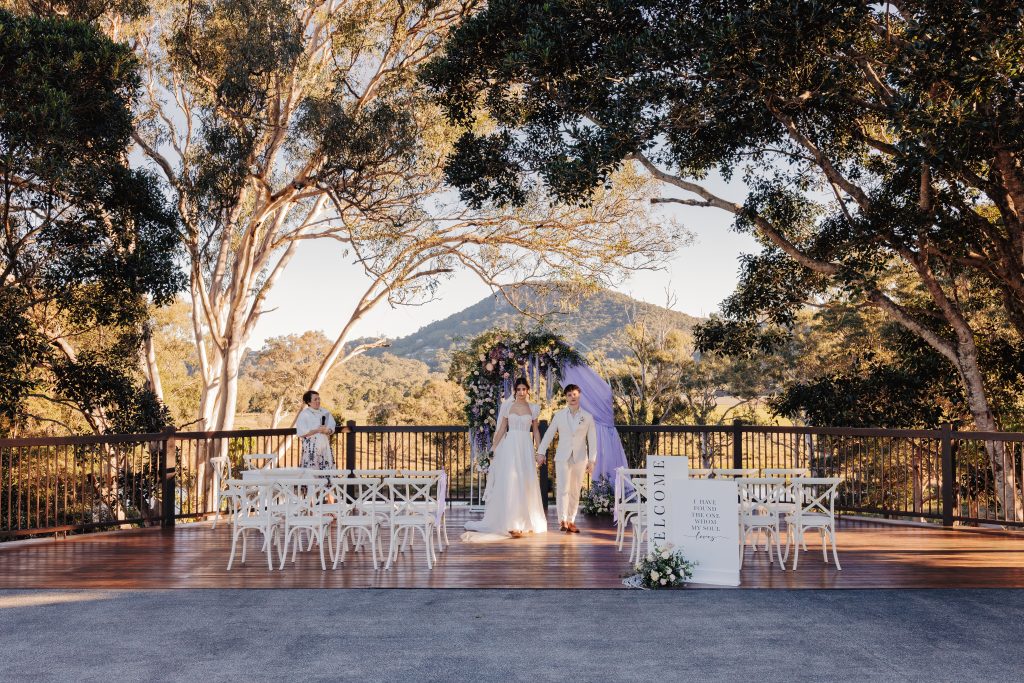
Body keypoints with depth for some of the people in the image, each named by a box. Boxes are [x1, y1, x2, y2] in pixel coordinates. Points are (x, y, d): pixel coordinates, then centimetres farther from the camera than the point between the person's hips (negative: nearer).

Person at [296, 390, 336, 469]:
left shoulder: (325, 412, 12)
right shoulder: (304, 414, -4)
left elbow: (332, 426, 11)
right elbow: (301, 432, -11)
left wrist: (328, 431, -11)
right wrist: (317, 430, -17)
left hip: (325, 445, 5)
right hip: (311, 446, -5)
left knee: (327, 469, 1)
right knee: (311, 470, -8)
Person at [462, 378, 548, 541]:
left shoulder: (533, 408, 8)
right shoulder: (507, 406, 4)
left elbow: (535, 430, 11)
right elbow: (502, 429, 5)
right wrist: (494, 448, -1)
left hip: (526, 448, 2)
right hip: (510, 446, -2)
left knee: (526, 483, 4)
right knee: (509, 482, -5)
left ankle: (525, 521, 14)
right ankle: (510, 521, -4)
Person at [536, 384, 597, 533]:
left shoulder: (588, 417, 4)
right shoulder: (559, 415, 4)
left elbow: (592, 440, 4)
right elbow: (549, 434, 7)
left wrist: (592, 461, -1)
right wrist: (541, 452, 1)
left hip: (580, 459, 1)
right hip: (563, 458, -1)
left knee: (575, 491, 6)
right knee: (563, 489, -12)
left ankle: (571, 521, 13)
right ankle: (562, 520, -16)